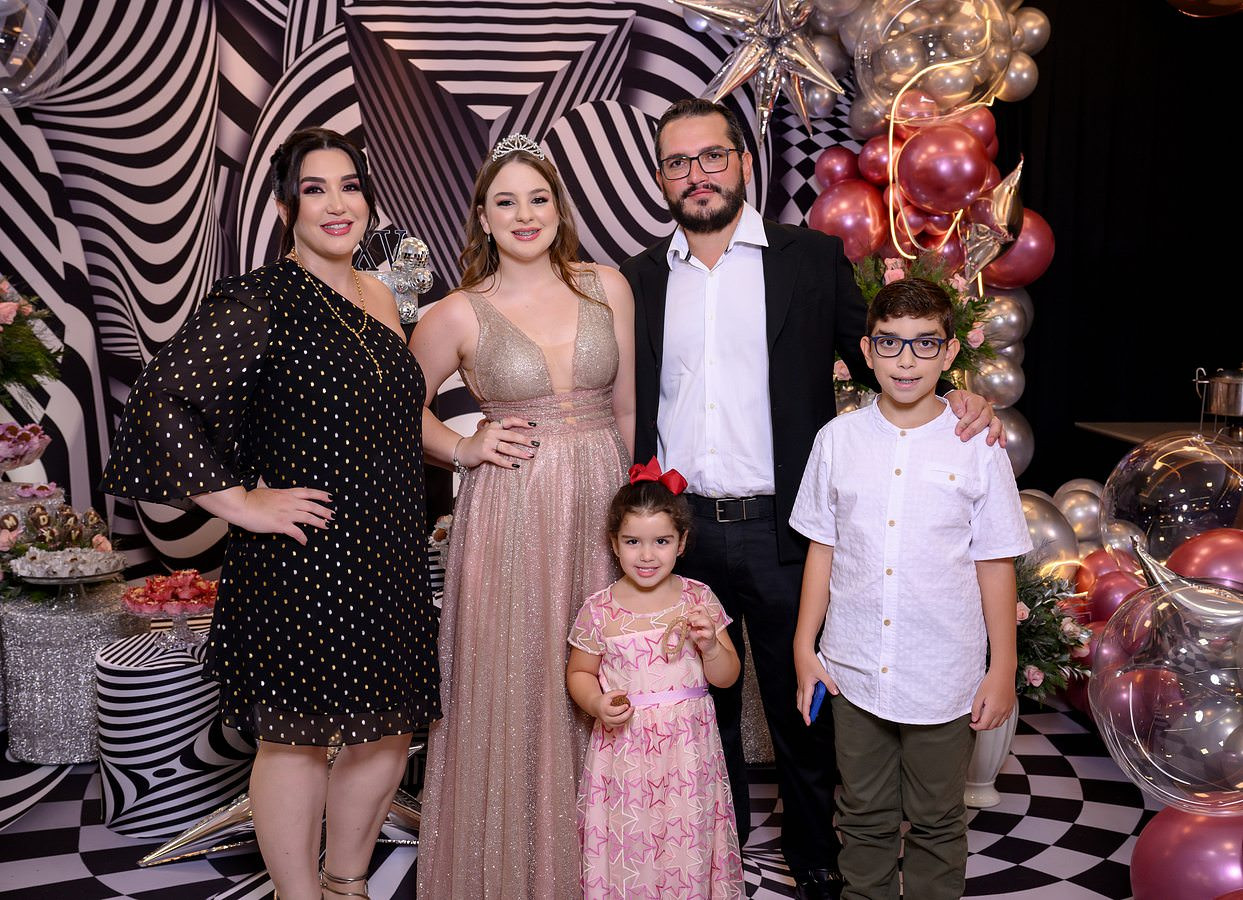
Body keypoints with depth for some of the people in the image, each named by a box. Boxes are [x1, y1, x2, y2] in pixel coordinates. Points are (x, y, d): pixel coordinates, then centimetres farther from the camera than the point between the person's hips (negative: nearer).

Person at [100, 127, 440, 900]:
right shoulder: (259, 302, -12)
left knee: (392, 727, 16)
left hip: (388, 564, 8)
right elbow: (160, 401, -21)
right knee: (298, 739, 7)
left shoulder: (381, 299, 11)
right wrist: (240, 502, -18)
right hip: (301, 566, -7)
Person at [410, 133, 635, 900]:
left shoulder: (607, 288, 4)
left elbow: (626, 408, 8)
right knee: (512, 685, 6)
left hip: (603, 504, 2)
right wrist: (463, 449, -3)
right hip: (510, 513, -2)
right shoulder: (459, 315, -3)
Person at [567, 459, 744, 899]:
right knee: (625, 849, 5)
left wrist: (709, 645, -16)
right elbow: (578, 673, 7)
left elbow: (727, 677, 3)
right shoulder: (600, 610, -5)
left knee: (687, 847, 9)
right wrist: (598, 704, -12)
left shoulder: (698, 599, -2)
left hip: (687, 751, 1)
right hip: (623, 750, -1)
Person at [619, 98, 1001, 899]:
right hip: (680, 527, 2)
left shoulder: (814, 259, 1)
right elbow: (629, 406, 8)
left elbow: (883, 363, 3)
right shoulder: (641, 279, 7)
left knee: (801, 709, 13)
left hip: (783, 530, -2)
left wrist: (955, 399, -16)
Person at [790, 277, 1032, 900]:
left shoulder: (976, 446, -6)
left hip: (944, 679, -1)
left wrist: (1003, 669, 0)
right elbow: (822, 550, 4)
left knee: (936, 824, 14)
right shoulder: (839, 439, -1)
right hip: (854, 670, 2)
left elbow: (995, 563, -2)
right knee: (864, 819, 17)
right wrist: (805, 647, 6)